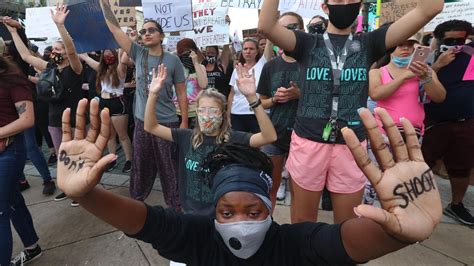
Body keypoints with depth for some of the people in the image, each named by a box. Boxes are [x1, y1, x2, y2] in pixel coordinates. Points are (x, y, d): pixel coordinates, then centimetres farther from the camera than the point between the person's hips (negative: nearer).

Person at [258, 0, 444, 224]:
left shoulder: (368, 44, 8)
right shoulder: (308, 44, 3)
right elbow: (266, 26, -13)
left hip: (352, 147, 2)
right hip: (308, 143, -1)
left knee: (347, 225, 16)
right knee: (303, 220, 14)